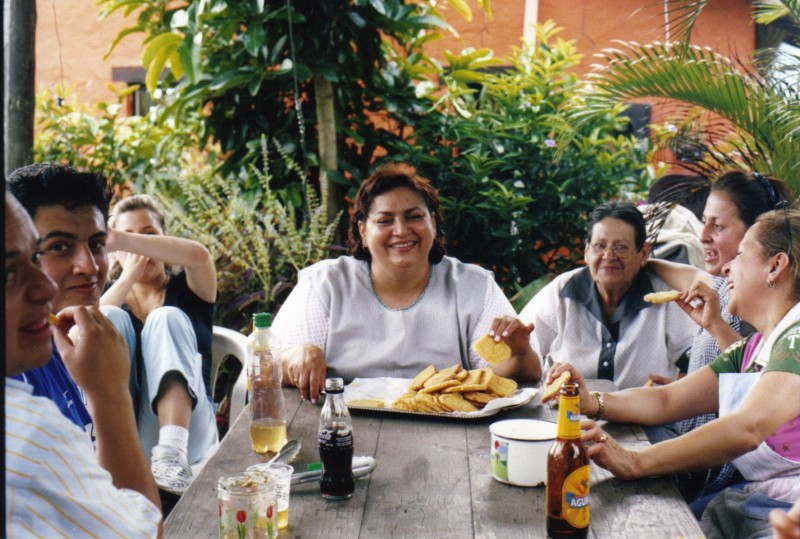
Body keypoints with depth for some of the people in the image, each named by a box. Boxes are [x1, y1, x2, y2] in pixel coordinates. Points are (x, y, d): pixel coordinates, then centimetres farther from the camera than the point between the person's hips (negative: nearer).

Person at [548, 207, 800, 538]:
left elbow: (746, 429, -26)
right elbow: (664, 401, 12)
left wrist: (635, 462, -28)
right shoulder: (749, 351, 16)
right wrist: (591, 402, -7)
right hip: (748, 501, 7)